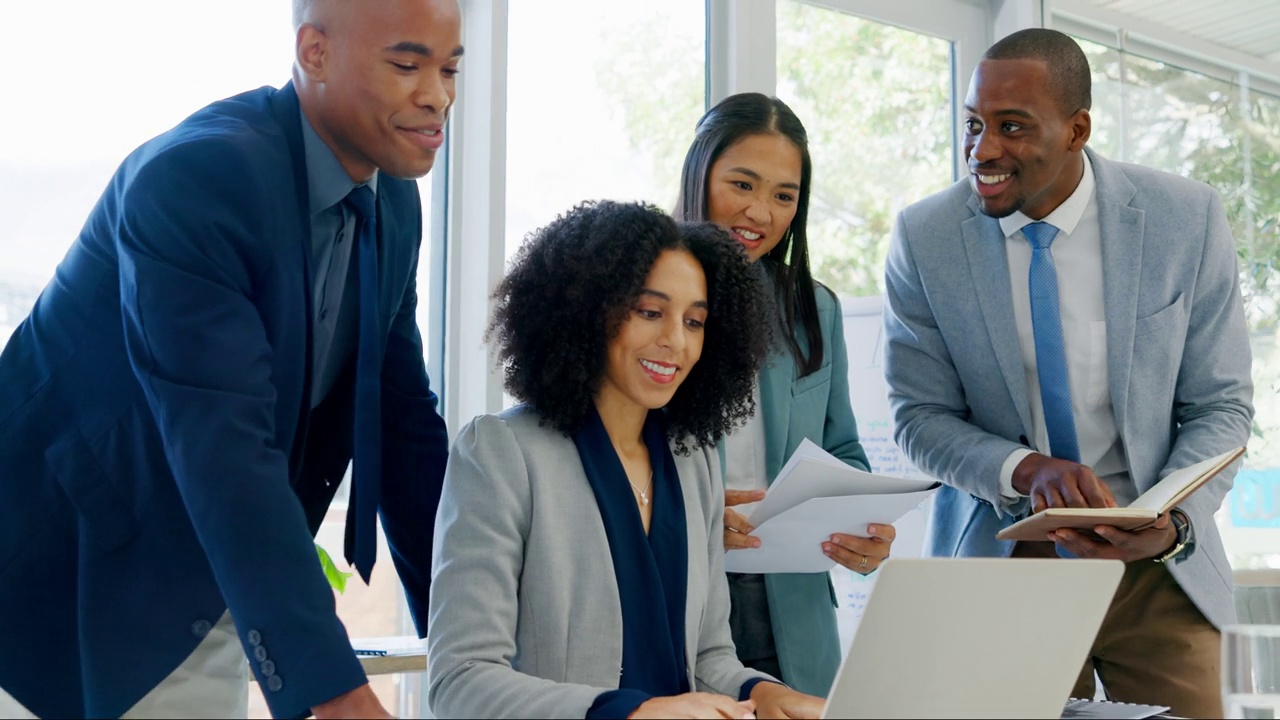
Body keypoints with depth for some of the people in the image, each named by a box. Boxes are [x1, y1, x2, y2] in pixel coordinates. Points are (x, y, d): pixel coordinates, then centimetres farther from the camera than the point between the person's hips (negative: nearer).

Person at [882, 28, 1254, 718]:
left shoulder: (1188, 218, -8)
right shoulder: (923, 237, -8)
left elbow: (1219, 405, -2)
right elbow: (919, 416, -4)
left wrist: (1174, 524, -20)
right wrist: (1025, 470, -22)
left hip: (1159, 565, 1)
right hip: (1000, 560, 0)